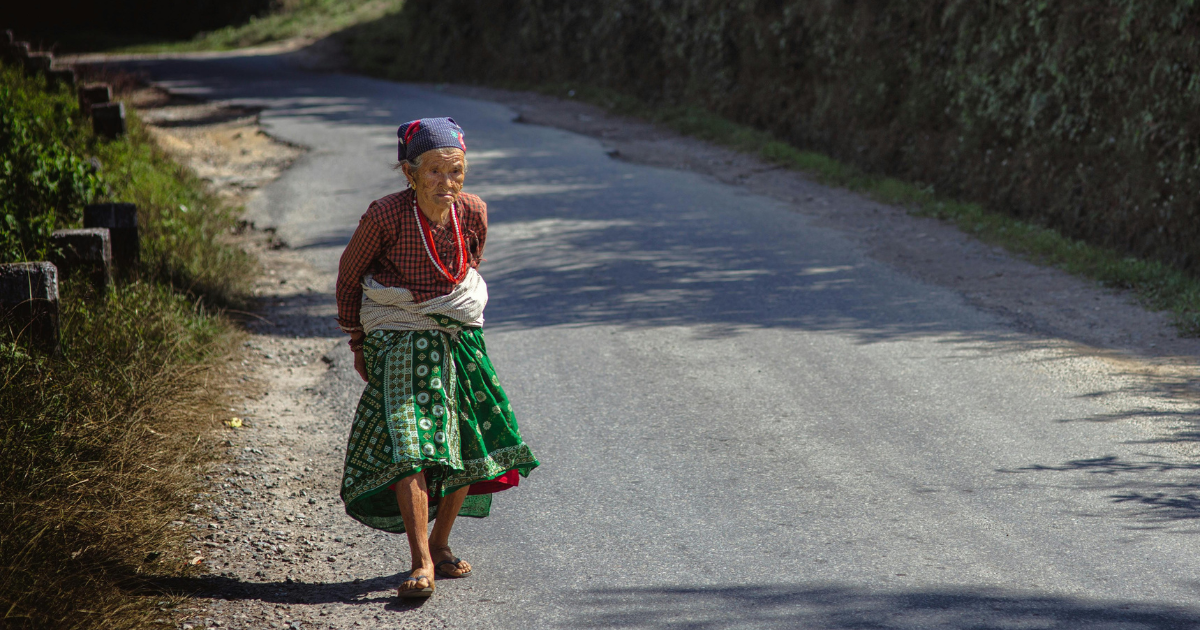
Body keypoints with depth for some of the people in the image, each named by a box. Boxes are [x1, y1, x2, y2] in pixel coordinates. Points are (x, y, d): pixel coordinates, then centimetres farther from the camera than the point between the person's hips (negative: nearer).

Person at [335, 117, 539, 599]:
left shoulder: (472, 212, -6)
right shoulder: (387, 215, -18)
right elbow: (349, 273, -2)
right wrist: (357, 342, 3)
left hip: (460, 339, 5)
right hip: (399, 342, -5)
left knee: (470, 447, 6)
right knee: (408, 446, -17)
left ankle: (440, 544, 25)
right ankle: (421, 563, -19)